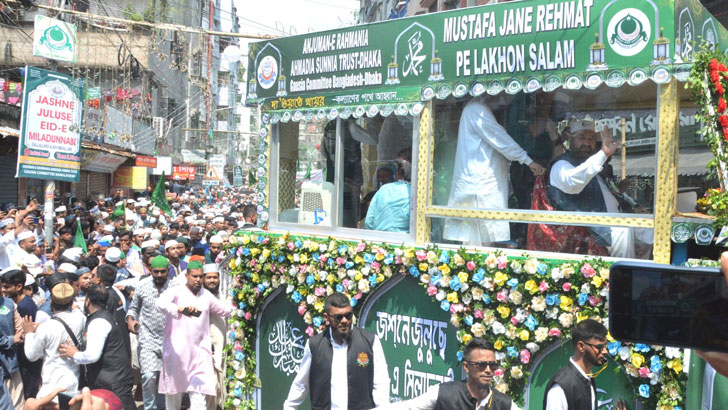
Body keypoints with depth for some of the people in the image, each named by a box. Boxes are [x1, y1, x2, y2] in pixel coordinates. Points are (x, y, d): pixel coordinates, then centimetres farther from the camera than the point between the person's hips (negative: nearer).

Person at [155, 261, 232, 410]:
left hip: (200, 352, 3)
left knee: (199, 392, -9)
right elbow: (161, 302, -26)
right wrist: (180, 309, -41)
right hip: (176, 351, -2)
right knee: (174, 392, 10)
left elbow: (225, 310, 27)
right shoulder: (176, 292, -4)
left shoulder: (207, 296, 13)